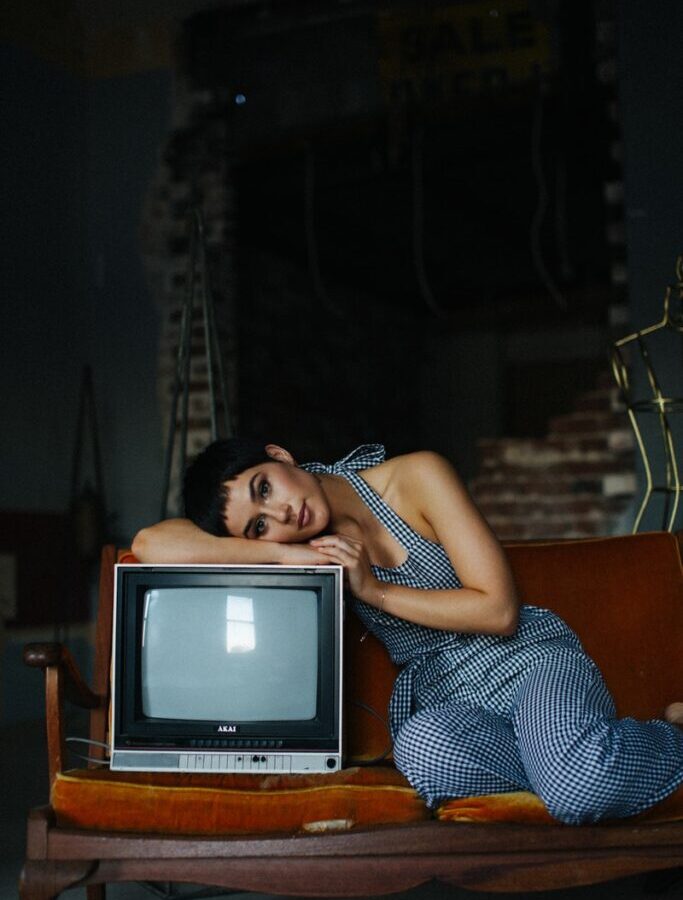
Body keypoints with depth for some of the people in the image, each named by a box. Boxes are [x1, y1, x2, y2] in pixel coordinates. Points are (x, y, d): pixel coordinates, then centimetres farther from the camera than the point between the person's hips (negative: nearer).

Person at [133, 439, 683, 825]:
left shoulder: (416, 477, -10)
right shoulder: (298, 549, 0)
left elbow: (499, 609, -11)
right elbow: (152, 544, -12)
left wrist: (375, 591, -14)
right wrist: (283, 553, -20)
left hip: (530, 660, -3)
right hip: (443, 701, 3)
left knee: (581, 787, -36)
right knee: (420, 749, -36)